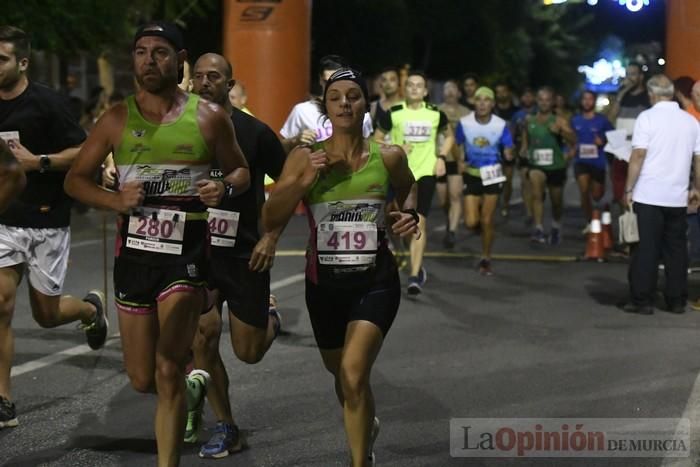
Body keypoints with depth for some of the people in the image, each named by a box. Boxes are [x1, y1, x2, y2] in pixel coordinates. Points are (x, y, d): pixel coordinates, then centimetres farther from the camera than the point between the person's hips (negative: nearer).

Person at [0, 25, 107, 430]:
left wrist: (38, 162, -21)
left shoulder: (47, 103, -11)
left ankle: (92, 308, 43)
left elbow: (84, 152, -11)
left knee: (46, 314, 7)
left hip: (46, 221, -4)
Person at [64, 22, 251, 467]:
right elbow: (76, 179, 7)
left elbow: (241, 170, 11)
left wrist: (225, 188, -13)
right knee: (142, 380, 12)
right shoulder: (117, 119, 2)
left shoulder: (209, 117, -1)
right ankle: (193, 384, 46)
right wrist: (115, 200, -12)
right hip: (134, 252, 3)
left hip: (188, 252, -3)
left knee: (167, 372, -14)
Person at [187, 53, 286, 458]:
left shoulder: (254, 131, -8)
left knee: (249, 352, 3)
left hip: (246, 254, -2)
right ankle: (225, 426, 3)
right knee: (204, 333, -14)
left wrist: (271, 237, -8)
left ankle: (269, 321, 40)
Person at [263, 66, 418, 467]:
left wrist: (410, 219, -4)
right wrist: (307, 179, -19)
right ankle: (367, 426, 54)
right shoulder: (305, 158, -3)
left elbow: (409, 199, 18)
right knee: (342, 375, 22)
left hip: (375, 280, -2)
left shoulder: (388, 157, -3)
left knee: (353, 374, -22)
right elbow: (271, 221, -8)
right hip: (325, 281, 3)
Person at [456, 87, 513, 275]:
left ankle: (485, 260, 18)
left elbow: (508, 152, -7)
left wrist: (509, 154, -29)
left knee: (487, 221, 1)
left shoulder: (501, 125, -11)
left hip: (492, 175, -1)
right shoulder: (464, 123, -9)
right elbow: (456, 145, 4)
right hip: (471, 175, 1)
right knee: (471, 222, -6)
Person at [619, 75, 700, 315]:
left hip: (649, 196, -4)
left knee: (647, 248, 0)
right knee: (676, 248, 11)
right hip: (678, 196, 4)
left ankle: (642, 300, 1)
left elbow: (639, 154, -12)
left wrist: (629, 189, -7)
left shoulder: (647, 117, -6)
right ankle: (677, 300, 14)